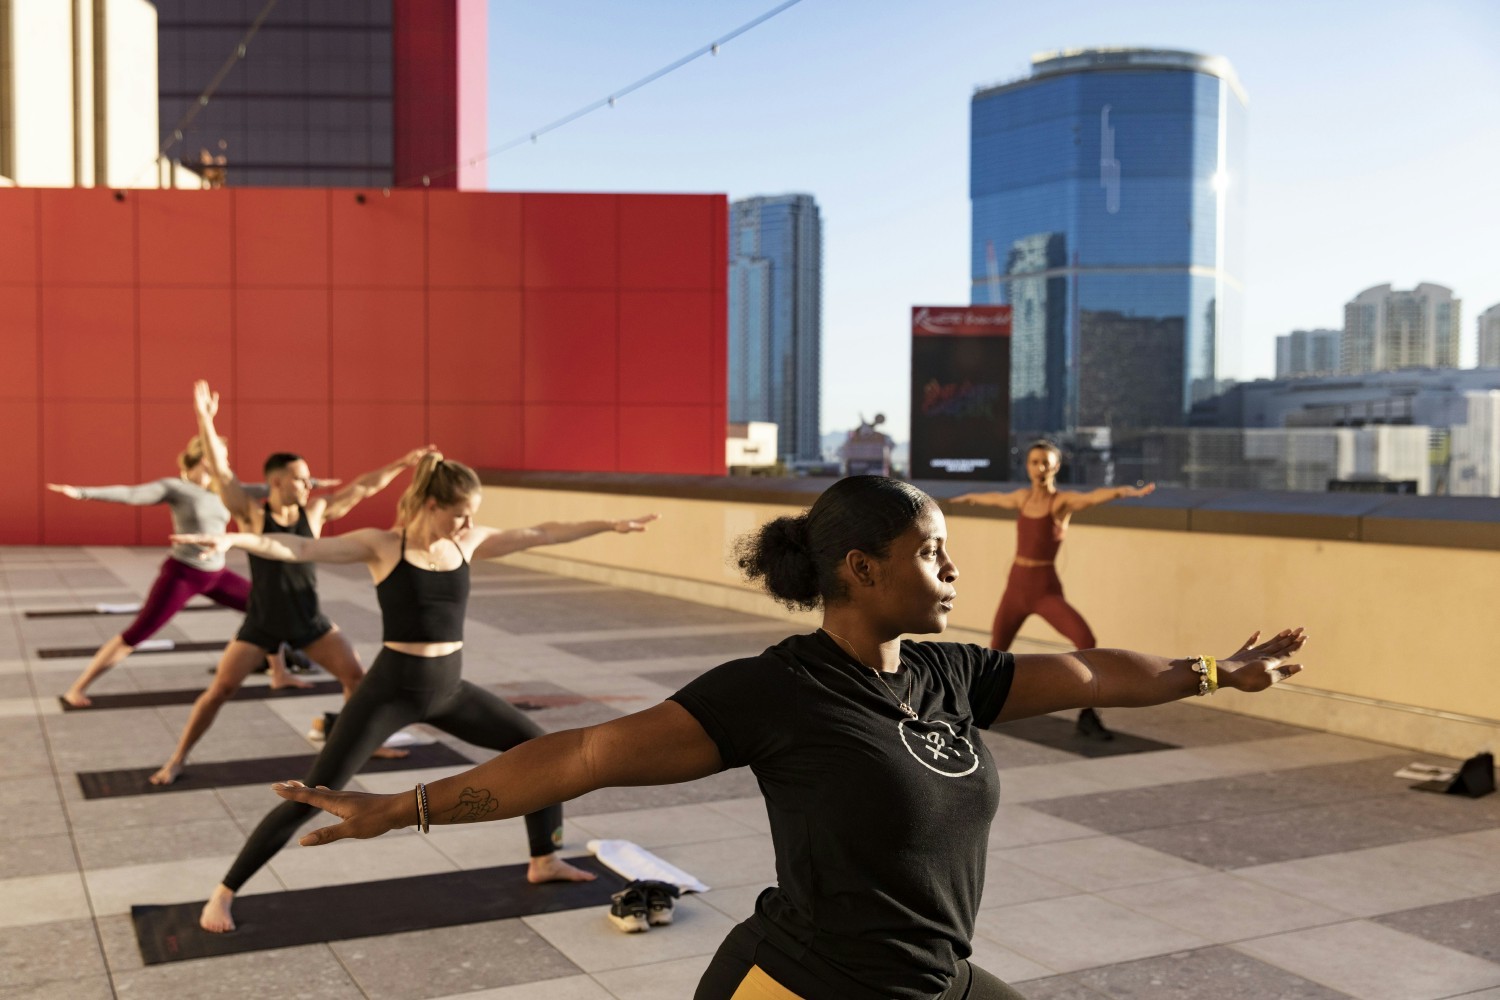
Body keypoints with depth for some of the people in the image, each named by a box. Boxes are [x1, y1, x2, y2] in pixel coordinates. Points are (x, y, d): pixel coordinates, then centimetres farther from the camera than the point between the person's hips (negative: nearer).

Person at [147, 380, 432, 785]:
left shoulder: (314, 512, -4)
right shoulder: (252, 515, -12)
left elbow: (363, 487, 0)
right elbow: (220, 470, -21)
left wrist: (402, 463, 0)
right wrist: (205, 418, -29)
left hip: (310, 620, 3)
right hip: (261, 623, -3)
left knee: (356, 676, 3)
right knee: (219, 690, -4)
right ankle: (177, 759, 13)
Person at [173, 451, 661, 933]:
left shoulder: (468, 543, 3)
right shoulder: (382, 545, -11)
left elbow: (542, 534, 10)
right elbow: (301, 548, -22)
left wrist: (610, 524, 14)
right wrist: (234, 539, -38)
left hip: (449, 689, 6)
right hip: (391, 688, -6)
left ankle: (544, 862, 25)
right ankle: (223, 893, 9)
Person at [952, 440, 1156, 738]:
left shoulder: (1063, 501, -10)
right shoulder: (1022, 497, 6)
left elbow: (1095, 496, -31)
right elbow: (994, 498, 29)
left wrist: (1127, 491, -52)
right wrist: (968, 498, 50)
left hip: (1046, 590, -5)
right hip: (1016, 586, 5)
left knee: (1086, 640, -25)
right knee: (996, 650, 15)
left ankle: (1087, 716, -14)